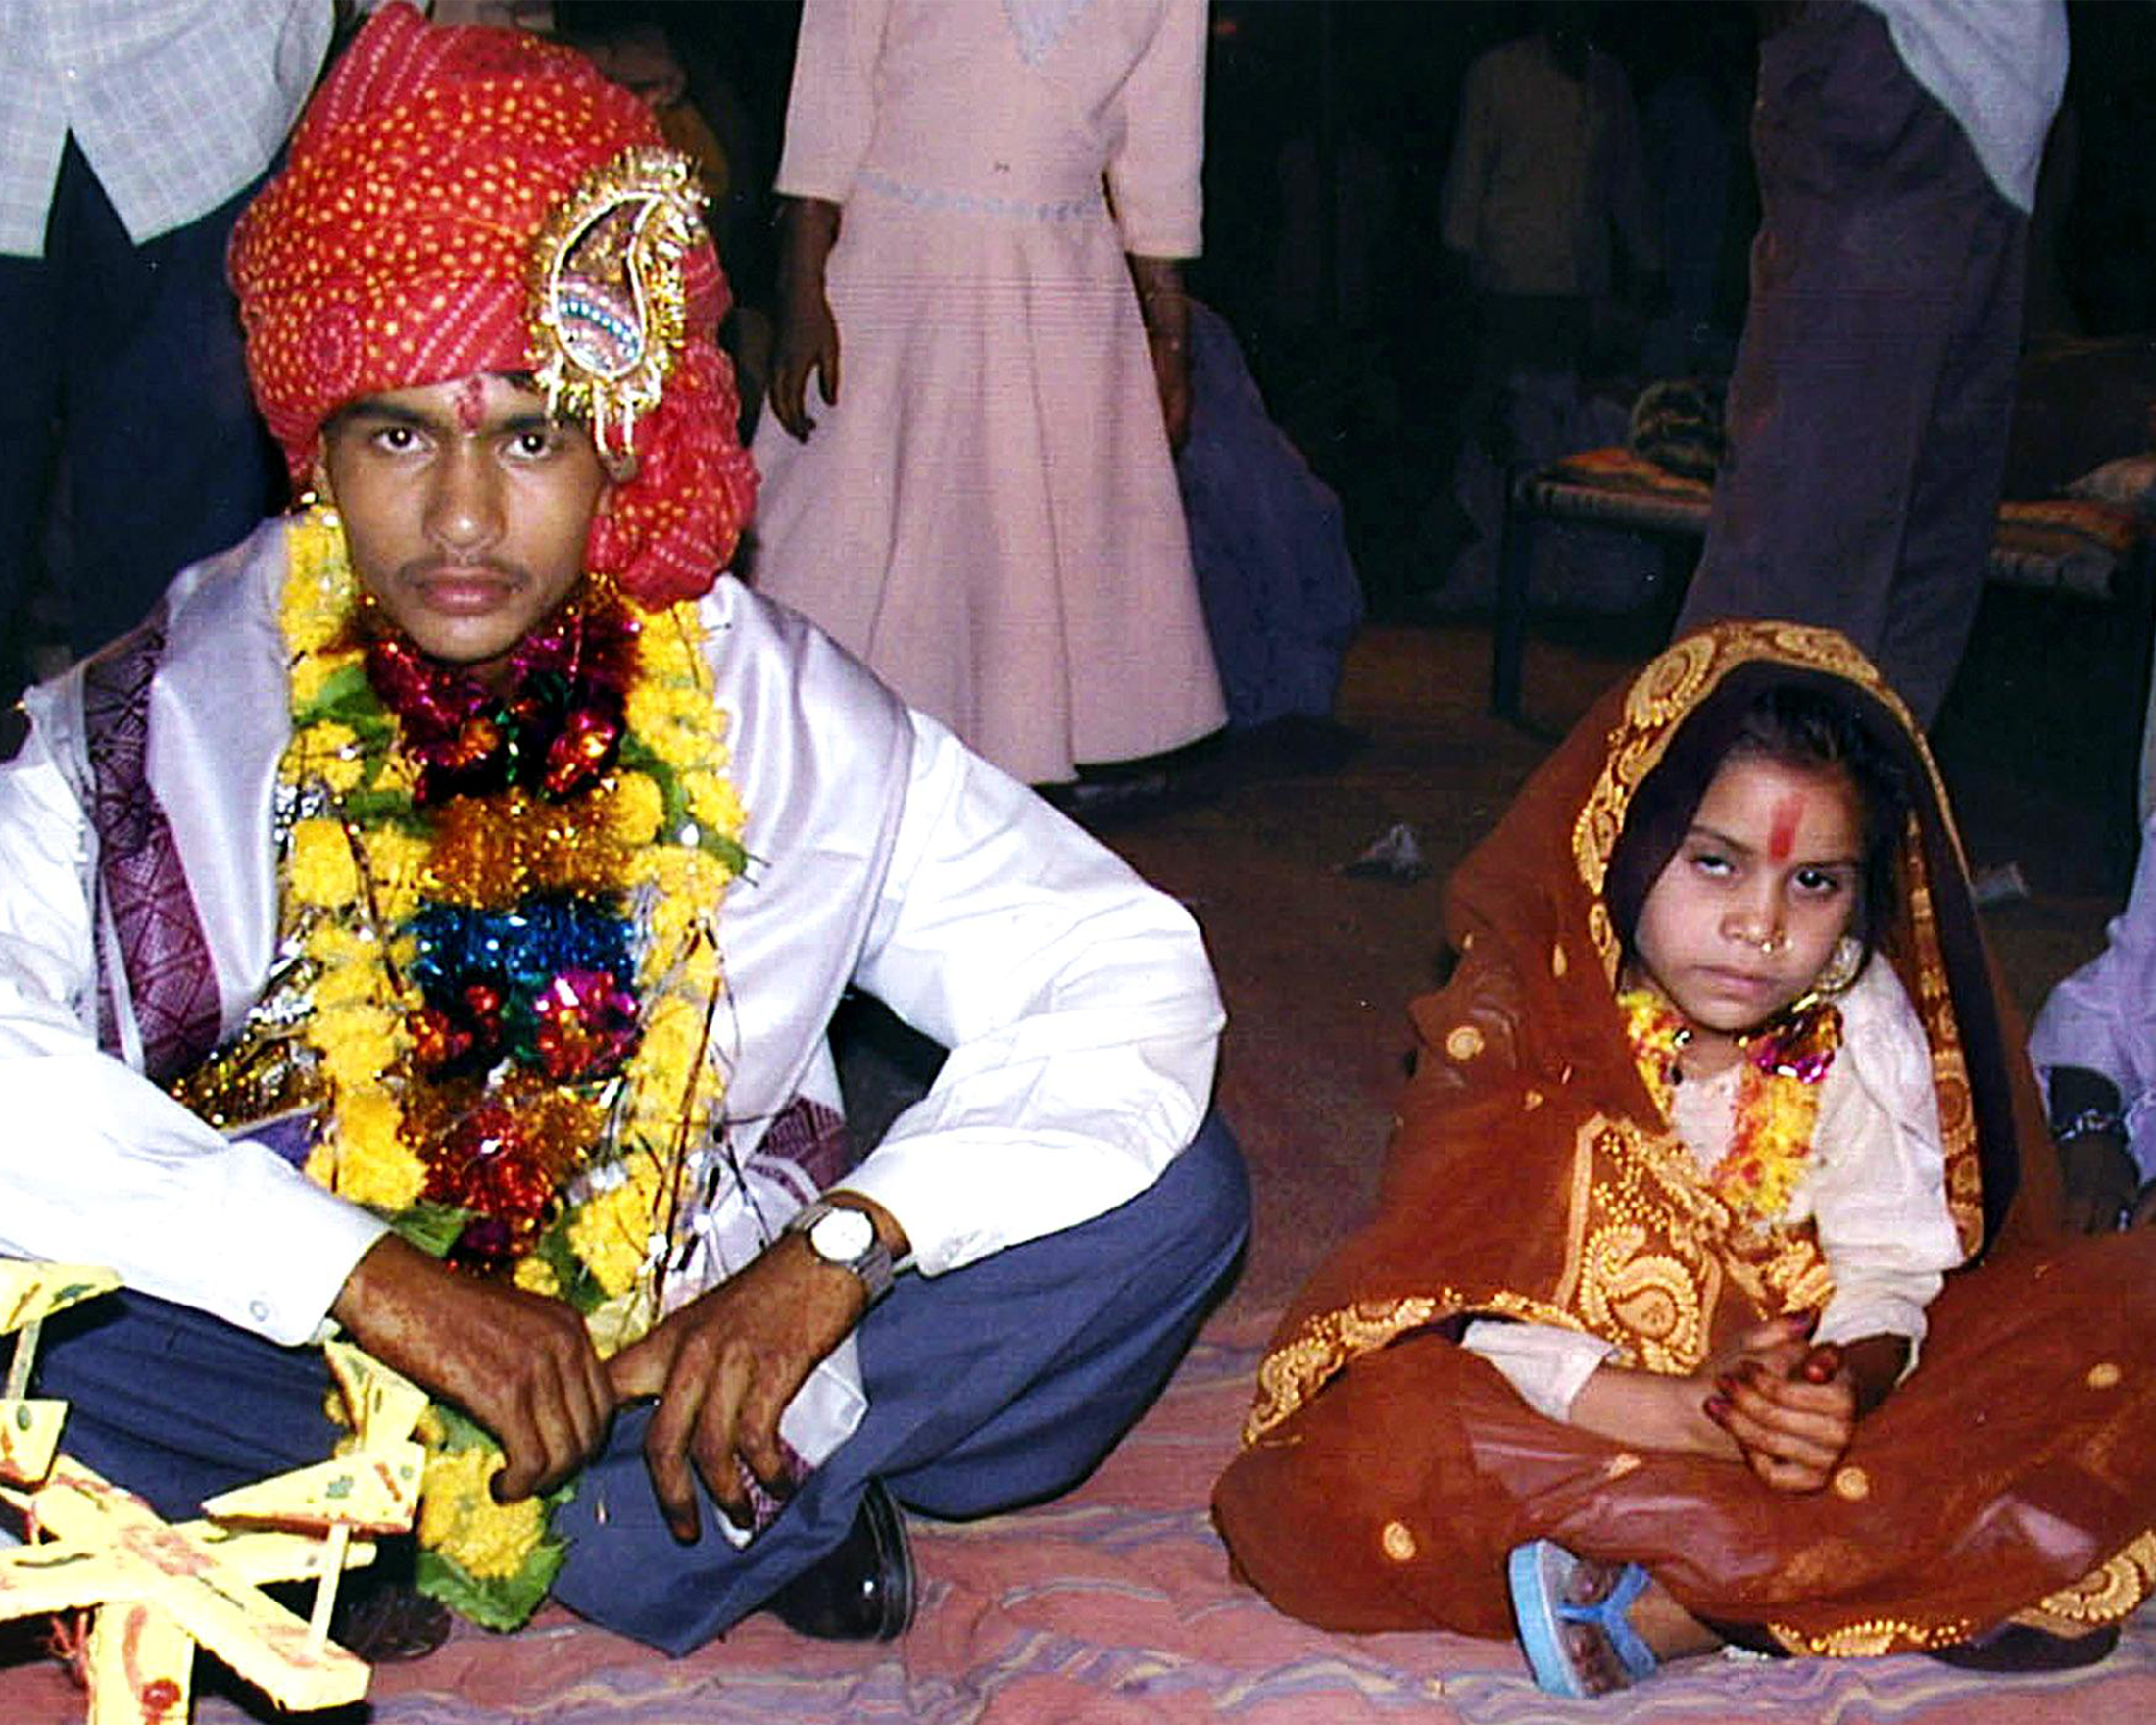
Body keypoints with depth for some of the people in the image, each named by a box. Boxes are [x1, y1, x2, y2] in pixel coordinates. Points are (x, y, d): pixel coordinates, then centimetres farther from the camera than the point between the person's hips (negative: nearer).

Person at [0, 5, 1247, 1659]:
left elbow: (1132, 969, -9)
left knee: (1166, 1189, -15)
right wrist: (374, 1275, -30)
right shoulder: (152, 726, -10)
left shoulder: (771, 707, -6)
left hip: (688, 1359, 2)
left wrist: (839, 1245, -22)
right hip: (295, 1362, -1)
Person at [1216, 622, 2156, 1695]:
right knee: (1354, 1460, -34)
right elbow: (1468, 1311, -15)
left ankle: (1651, 1608, -28)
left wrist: (1847, 1381, -29)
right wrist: (1684, 1411, -29)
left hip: (1796, 1398, 3)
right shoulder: (1519, 1019, -9)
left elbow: (1889, 1265, -5)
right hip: (1571, 1400, -3)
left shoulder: (1865, 1032, 0)